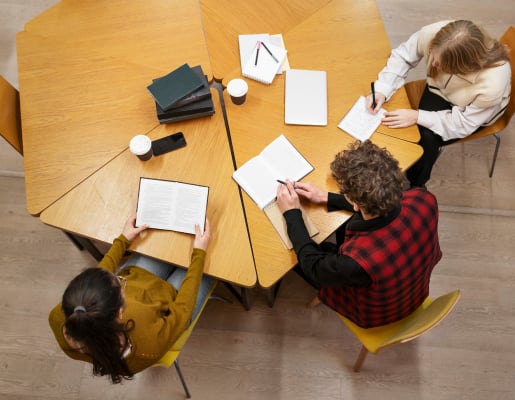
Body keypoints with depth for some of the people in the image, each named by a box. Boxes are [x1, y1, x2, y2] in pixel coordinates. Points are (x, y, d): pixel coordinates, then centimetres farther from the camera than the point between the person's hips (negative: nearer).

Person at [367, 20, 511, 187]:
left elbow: (463, 124, -27)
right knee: (421, 130, -23)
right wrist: (381, 90, -29)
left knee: (427, 138, -21)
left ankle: (413, 186, 8)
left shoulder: (492, 84, -42)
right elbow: (402, 56, -17)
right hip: (439, 89, 3)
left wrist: (418, 117, -35)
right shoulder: (433, 33, -36)